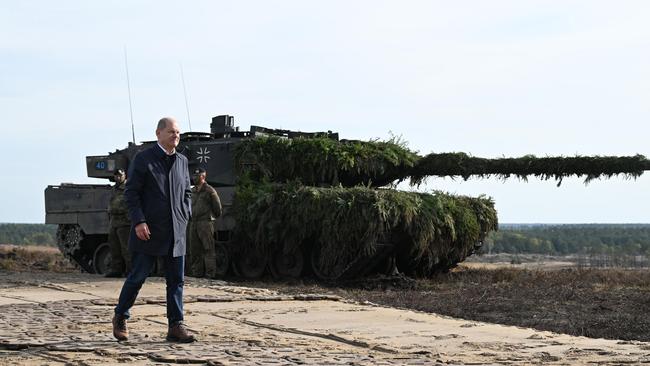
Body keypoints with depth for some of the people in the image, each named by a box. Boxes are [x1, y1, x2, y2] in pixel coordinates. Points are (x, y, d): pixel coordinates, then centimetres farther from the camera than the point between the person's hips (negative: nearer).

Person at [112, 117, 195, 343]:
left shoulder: (182, 161, 13)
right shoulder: (143, 159, -4)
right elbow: (131, 193, -7)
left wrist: (185, 217, 8)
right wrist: (138, 222, -15)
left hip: (176, 232, 5)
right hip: (148, 231, -5)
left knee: (176, 280, 2)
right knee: (137, 277, 0)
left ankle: (175, 326, 5)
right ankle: (120, 318, 17)